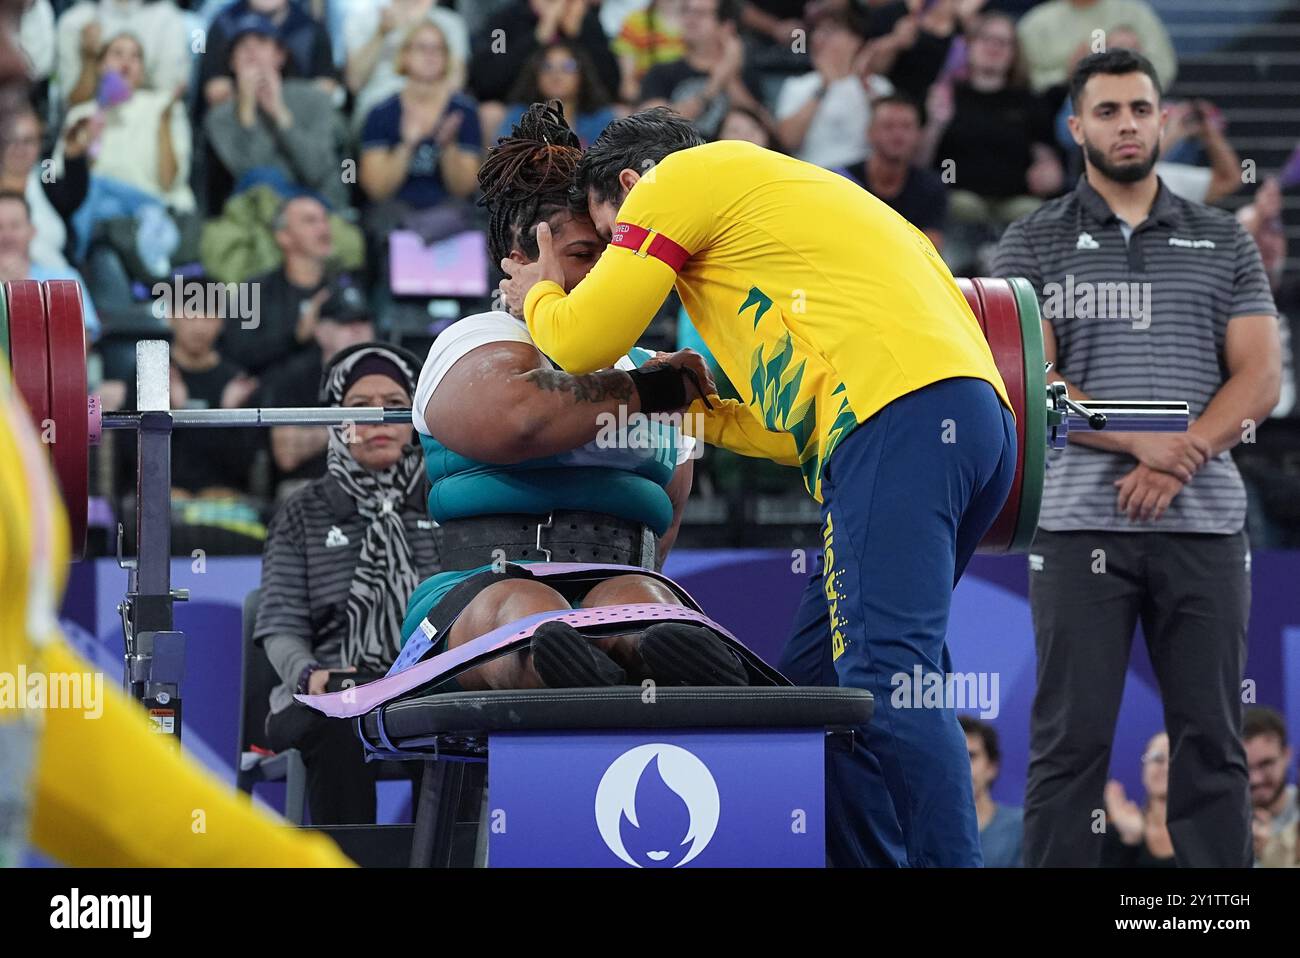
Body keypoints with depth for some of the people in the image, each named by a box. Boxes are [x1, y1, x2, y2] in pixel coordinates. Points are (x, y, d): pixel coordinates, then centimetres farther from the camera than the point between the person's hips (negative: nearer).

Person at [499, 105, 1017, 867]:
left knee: (890, 675, -17)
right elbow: (809, 428, 32)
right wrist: (698, 415, 40)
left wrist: (538, 296, 32)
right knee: (822, 674, 13)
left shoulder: (680, 178, 11)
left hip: (902, 418, -9)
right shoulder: (776, 194, 36)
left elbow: (583, 343, 11)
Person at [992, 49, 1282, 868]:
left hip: (1204, 523, 2)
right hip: (1081, 524, -2)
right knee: (1071, 738, -2)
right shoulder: (1034, 243, 6)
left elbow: (1258, 377, 4)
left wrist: (1177, 462, -12)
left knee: (1212, 737, 3)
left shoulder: (1225, 242, 11)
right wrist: (1140, 441, -17)